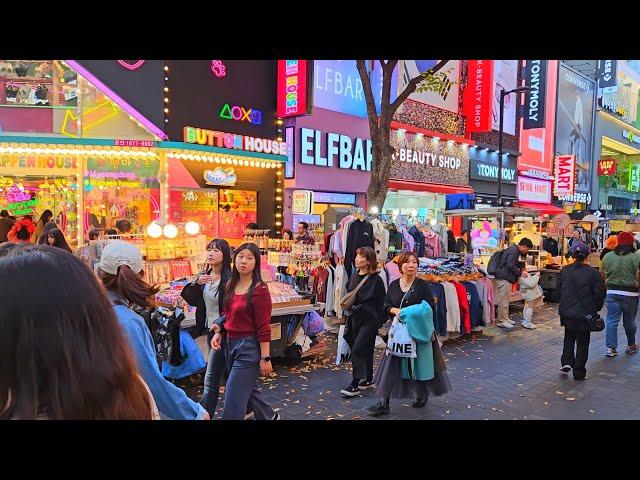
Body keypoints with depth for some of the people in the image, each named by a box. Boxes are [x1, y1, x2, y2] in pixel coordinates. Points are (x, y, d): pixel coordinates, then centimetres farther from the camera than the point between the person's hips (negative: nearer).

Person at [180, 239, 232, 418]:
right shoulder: (205, 275, 7)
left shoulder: (229, 279, -19)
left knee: (210, 380, -8)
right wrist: (196, 283, -9)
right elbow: (191, 300, 8)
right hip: (210, 331, 8)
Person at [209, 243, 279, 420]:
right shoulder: (230, 285, 5)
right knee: (248, 388, 23)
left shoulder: (259, 289, -17)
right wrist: (218, 332, 1)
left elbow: (263, 327, -17)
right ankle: (270, 416, 46)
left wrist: (265, 358, -16)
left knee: (234, 397, -1)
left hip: (249, 347, -8)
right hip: (230, 344, 8)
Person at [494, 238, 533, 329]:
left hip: (506, 278, 11)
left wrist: (520, 271, 13)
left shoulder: (514, 250, 18)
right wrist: (520, 273, -11)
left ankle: (505, 318, 26)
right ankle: (501, 321, 1)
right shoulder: (514, 251, -15)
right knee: (503, 300, -5)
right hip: (504, 278, -11)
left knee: (506, 299, 17)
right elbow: (510, 266, -22)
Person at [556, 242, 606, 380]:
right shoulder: (593, 273, -12)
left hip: (567, 312, 3)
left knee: (569, 338, 23)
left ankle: (567, 361, 9)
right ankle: (579, 372, 14)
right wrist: (596, 309, 9)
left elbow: (558, 290, 5)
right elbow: (599, 294, -8)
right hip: (585, 313, -3)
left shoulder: (564, 271, -1)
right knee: (582, 342, 9)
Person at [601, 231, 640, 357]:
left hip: (612, 292, 2)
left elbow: (603, 275, 8)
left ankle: (611, 347, 2)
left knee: (611, 320, 5)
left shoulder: (607, 256, 1)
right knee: (629, 321, 13)